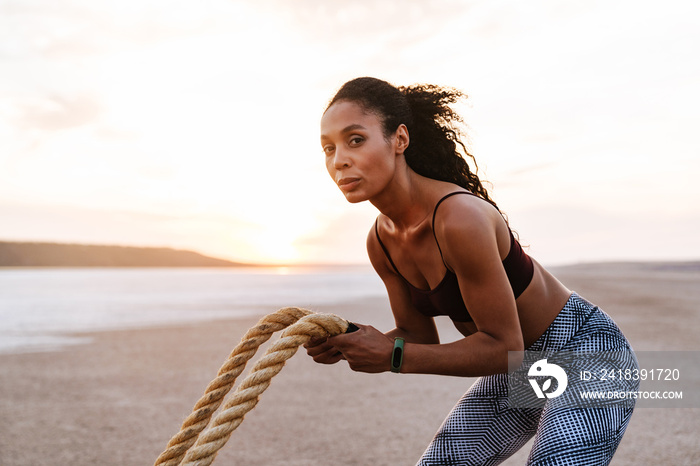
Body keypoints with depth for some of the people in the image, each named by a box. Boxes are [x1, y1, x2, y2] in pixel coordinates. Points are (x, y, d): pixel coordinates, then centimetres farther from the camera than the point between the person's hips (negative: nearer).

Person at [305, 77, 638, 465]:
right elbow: (419, 337, 2)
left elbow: (504, 347, -26)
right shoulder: (381, 242, -7)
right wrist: (343, 341, -14)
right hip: (517, 366, 8)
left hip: (585, 351, -7)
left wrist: (393, 356, -28)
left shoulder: (461, 218, -33)